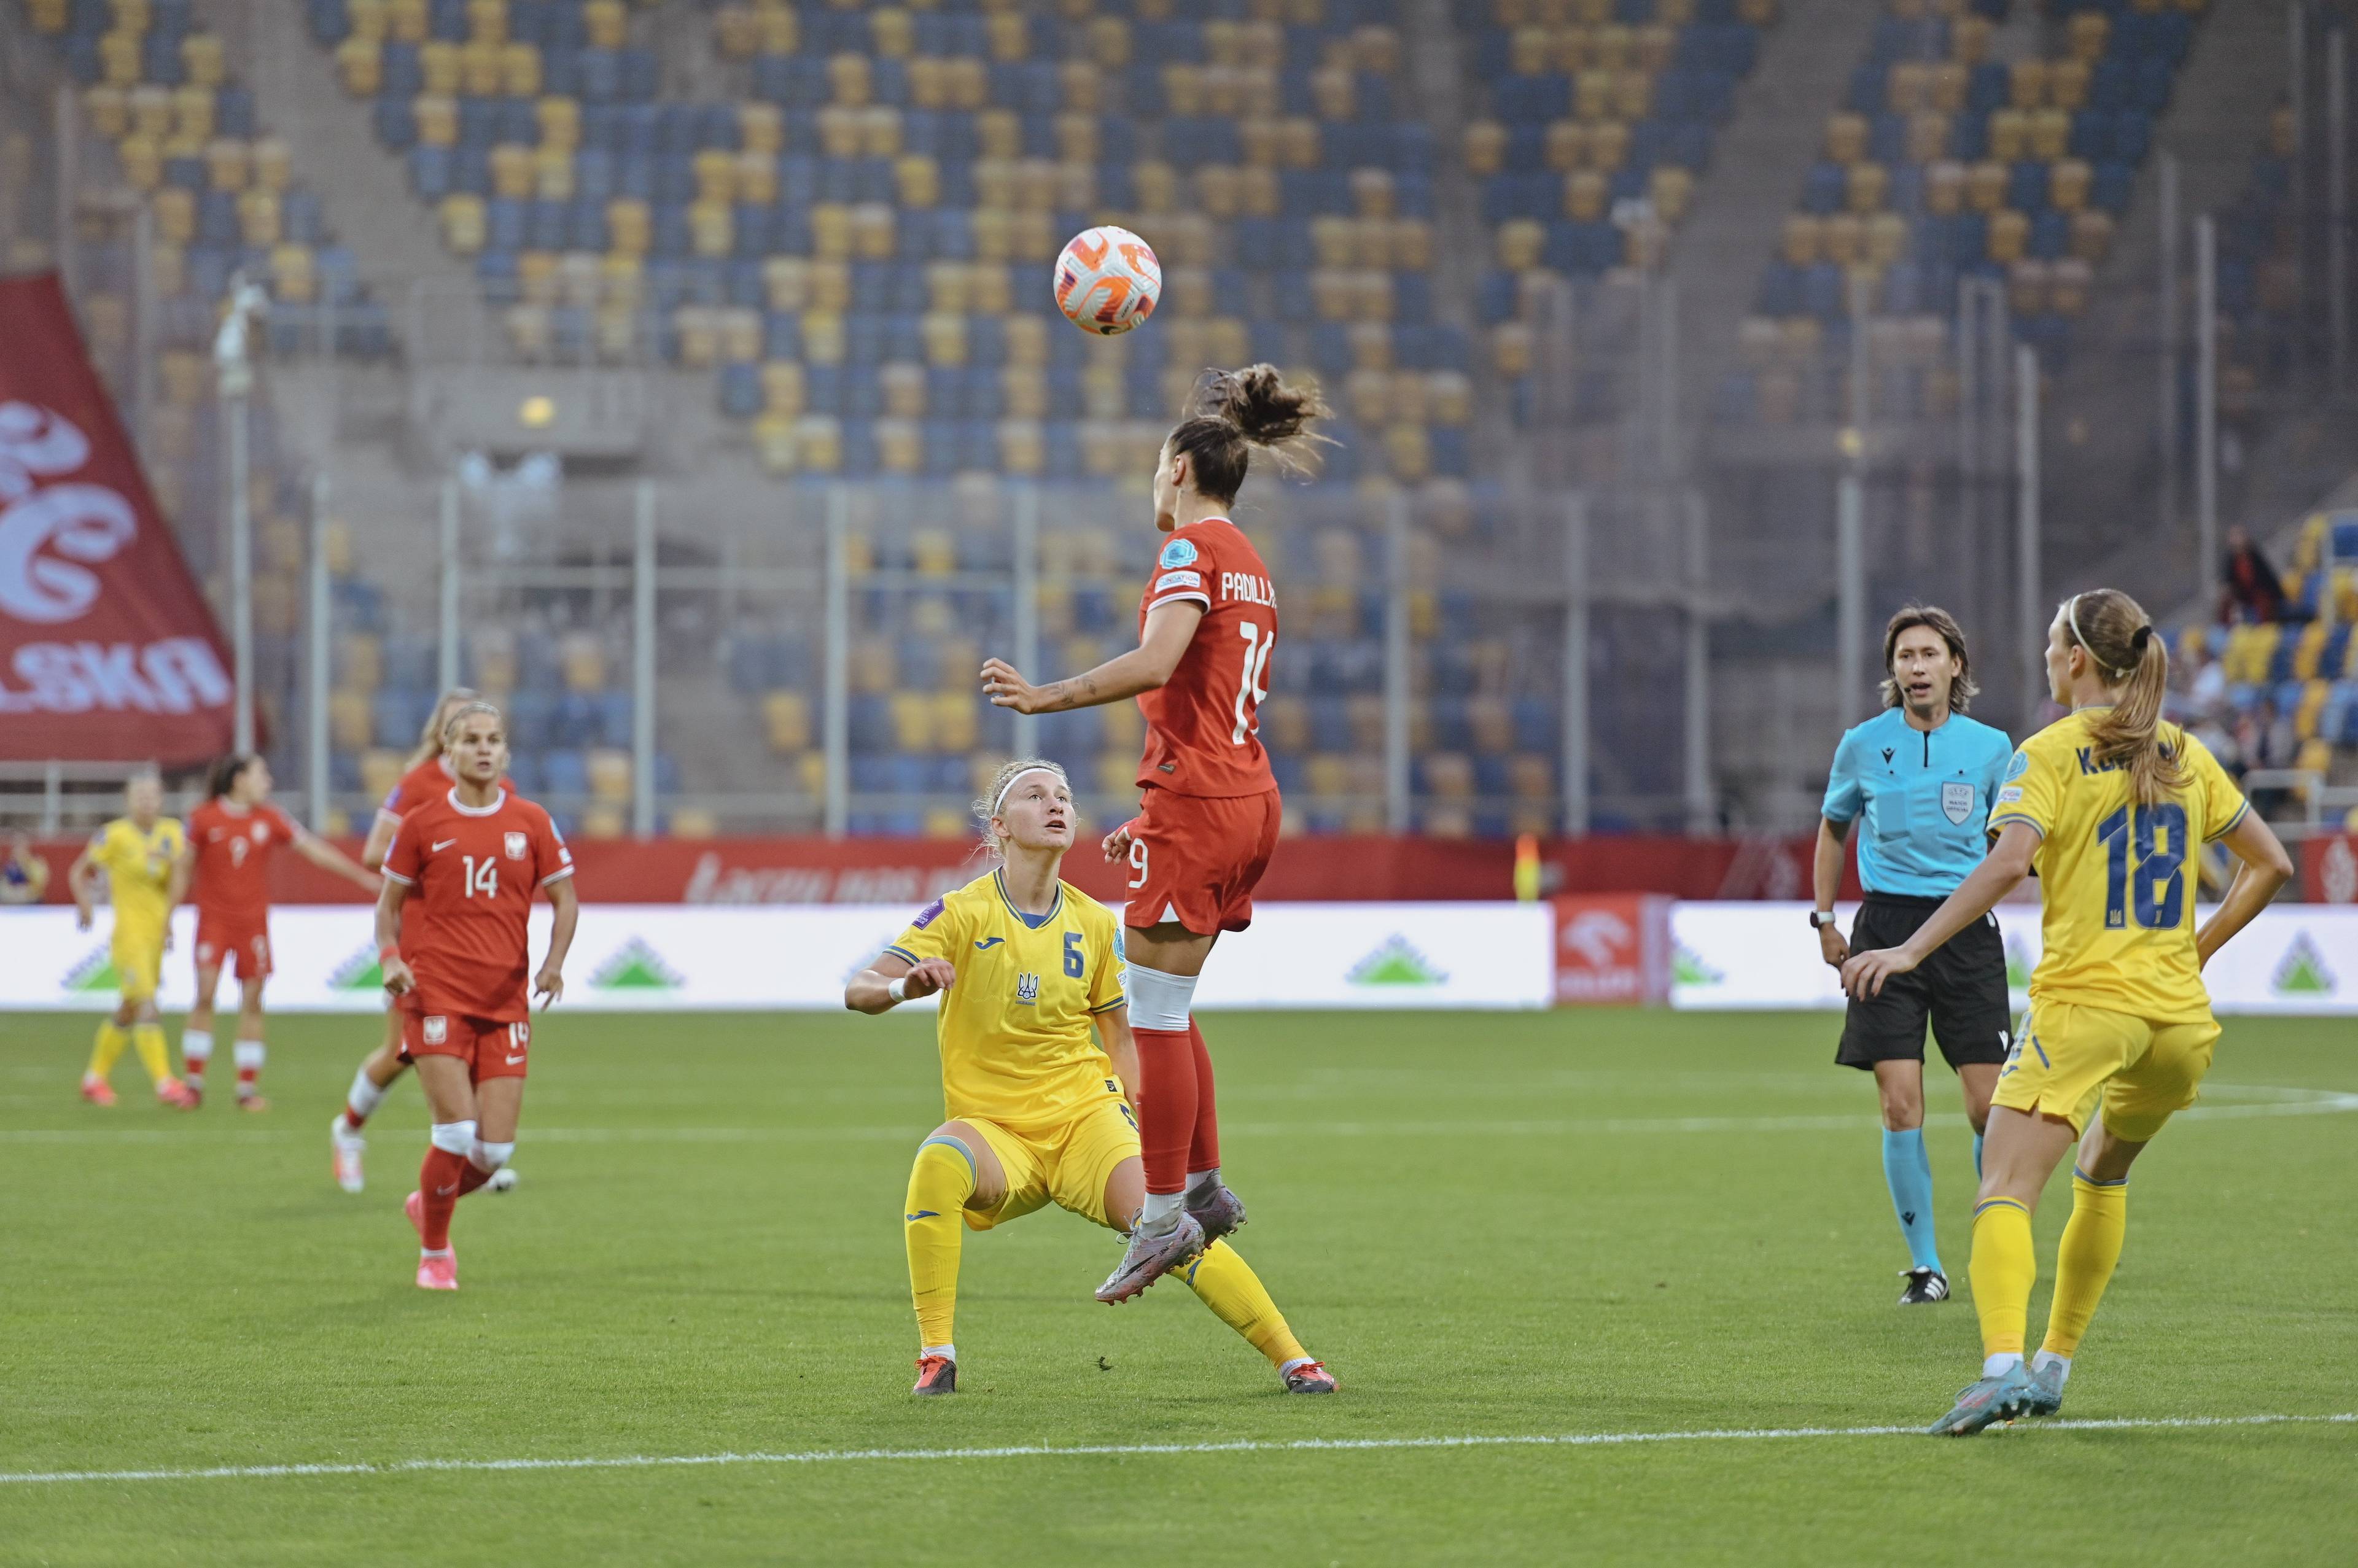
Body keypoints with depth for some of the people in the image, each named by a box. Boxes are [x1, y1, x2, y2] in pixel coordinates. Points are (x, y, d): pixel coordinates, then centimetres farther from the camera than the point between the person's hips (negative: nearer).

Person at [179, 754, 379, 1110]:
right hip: (214, 918, -3)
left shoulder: (270, 819, 4)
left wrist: (363, 877, 3)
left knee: (252, 1003, 1)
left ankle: (248, 1089, 7)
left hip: (253, 920, 3)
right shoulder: (203, 819, -2)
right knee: (205, 995, -12)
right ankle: (193, 1084, -4)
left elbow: (315, 850, 6)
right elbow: (185, 869, 4)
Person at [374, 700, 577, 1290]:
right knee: (457, 1131, -12)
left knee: (496, 1149, -1)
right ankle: (434, 1253, 9)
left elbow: (564, 898, 10)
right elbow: (390, 901, 10)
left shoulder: (531, 823, 5)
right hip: (437, 997, -2)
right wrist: (390, 957, -8)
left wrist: (555, 962, -7)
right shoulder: (423, 824, 2)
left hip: (505, 999, 2)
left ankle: (429, 1204, 30)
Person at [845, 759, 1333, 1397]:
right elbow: (857, 990, -12)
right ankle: (936, 1358, -26)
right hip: (994, 1128, -2)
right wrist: (903, 987, -35)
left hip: (1086, 1113, 2)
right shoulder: (963, 913, -5)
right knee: (939, 1162, -36)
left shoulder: (1095, 924, 6)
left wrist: (1146, 1122, 5)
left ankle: (1293, 1360, -13)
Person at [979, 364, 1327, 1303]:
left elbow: (1156, 664, -25)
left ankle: (1166, 1214, -7)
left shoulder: (1192, 548, -8)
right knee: (1162, 1006, 15)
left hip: (1195, 802, -9)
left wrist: (1049, 697, -25)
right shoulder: (1252, 565, 20)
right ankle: (1204, 1187, 14)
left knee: (1156, 1013, -7)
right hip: (1248, 801, 9)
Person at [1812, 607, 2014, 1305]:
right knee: (1901, 1108, -7)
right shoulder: (1863, 745, 3)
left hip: (1967, 930, 0)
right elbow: (1833, 827, 19)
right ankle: (1925, 1265, 2)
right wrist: (1824, 918, 14)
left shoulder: (1990, 747, 3)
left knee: (1988, 1107, -4)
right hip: (1888, 927, 0)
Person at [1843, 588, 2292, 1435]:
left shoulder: (2053, 753, -3)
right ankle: (2055, 1364, 26)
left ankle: (2003, 1365, -36)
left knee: (2005, 1192, -13)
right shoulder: (2186, 755, 14)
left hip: (2082, 1001, -6)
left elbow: (2009, 860, -19)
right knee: (2104, 1174, 27)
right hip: (2180, 1015, 6)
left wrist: (1913, 949, -19)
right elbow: (2270, 863, 17)